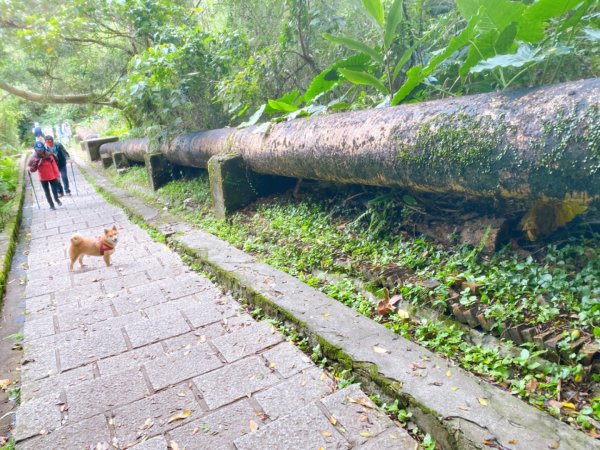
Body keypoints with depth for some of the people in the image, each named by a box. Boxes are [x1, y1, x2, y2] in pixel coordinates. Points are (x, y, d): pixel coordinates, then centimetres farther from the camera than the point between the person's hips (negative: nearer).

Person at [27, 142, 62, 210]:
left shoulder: (49, 155, -10)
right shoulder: (33, 157, -9)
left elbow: (54, 165, -5)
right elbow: (29, 167, -4)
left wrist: (57, 175, -4)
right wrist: (30, 168, -29)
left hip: (52, 176, -1)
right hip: (43, 178, 1)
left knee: (55, 190, 4)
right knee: (47, 192, 10)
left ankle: (56, 199, 36)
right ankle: (51, 205, 24)